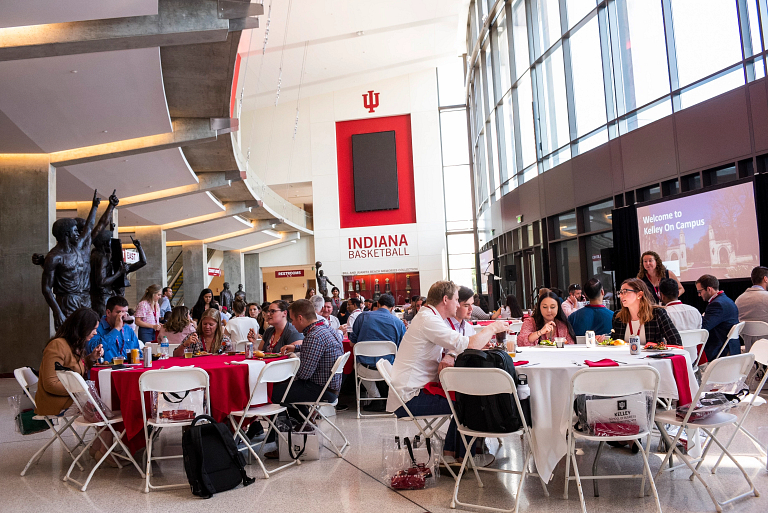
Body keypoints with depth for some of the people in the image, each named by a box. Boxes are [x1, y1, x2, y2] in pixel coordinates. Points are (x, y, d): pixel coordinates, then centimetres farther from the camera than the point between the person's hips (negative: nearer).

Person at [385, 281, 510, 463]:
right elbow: (469, 345, -25)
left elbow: (455, 345, 16)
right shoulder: (428, 321, -19)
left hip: (409, 392, 10)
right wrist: (492, 328, -8)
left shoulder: (428, 317, 14)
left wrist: (449, 356, -9)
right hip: (409, 399, -10)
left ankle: (449, 454, 17)